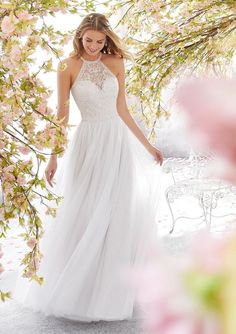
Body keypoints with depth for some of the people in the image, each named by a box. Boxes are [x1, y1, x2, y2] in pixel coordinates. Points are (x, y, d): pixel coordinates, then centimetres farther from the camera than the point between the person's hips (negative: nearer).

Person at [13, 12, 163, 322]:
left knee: (118, 215, 5)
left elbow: (122, 111, 9)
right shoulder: (68, 66, -2)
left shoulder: (116, 62, 6)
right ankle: (74, 288, 20)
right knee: (83, 217, 2)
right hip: (89, 143, -3)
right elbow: (62, 114, -3)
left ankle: (111, 289, 21)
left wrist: (147, 145, 10)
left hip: (119, 142, 3)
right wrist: (53, 157, -7)